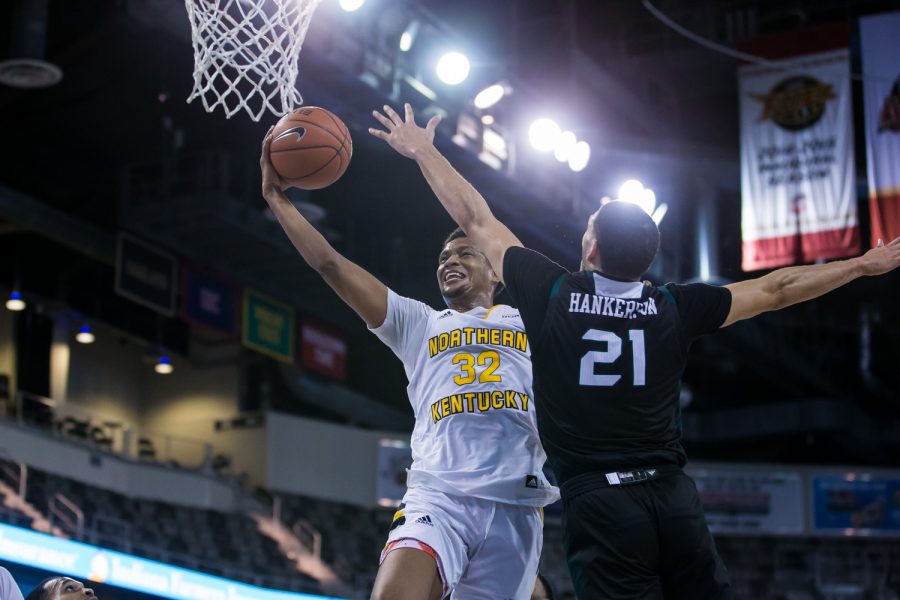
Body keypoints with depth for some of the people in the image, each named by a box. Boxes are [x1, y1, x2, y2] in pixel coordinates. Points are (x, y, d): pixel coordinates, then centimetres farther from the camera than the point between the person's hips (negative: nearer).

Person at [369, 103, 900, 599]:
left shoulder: (551, 293, 1)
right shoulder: (674, 308, 5)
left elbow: (475, 219, 13)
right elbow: (776, 290, 14)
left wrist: (424, 152, 26)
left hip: (597, 499, -2)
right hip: (673, 494, 2)